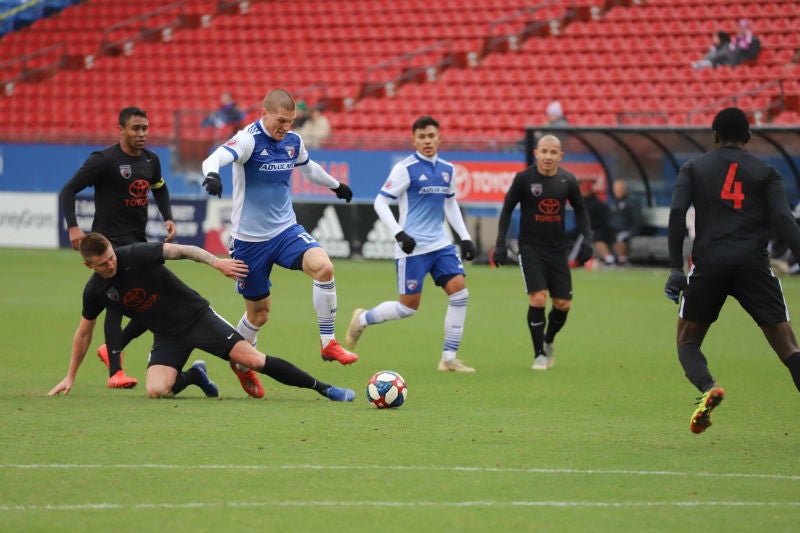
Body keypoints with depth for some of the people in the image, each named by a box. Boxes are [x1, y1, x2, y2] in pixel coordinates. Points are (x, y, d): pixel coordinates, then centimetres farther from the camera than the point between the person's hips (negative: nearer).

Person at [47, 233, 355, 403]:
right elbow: (84, 332, 10)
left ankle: (323, 388, -7)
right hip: (167, 337, 3)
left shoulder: (136, 255, -19)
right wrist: (70, 377, 14)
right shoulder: (95, 292, -4)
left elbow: (181, 250, -19)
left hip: (196, 317, -3)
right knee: (156, 390, -23)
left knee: (252, 359, -16)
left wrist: (216, 262, -32)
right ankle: (194, 376, 12)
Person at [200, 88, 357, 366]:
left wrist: (335, 185, 43)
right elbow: (216, 157, -36)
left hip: (286, 230, 4)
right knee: (258, 313, 5)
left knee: (324, 266, -24)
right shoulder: (249, 139, -16)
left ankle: (328, 343, -15)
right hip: (249, 237, -4)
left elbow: (307, 166, 27)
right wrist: (211, 174, -60)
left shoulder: (293, 141, 3)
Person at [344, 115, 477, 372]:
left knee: (459, 292, -9)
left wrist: (465, 237, 15)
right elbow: (380, 202, -10)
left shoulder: (447, 169, 10)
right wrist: (400, 234, -20)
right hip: (412, 248, -6)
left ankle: (449, 358, -2)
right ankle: (362, 319, 24)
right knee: (409, 307, -4)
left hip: (440, 244, 6)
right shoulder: (406, 168, -10)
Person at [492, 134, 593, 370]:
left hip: (557, 249, 3)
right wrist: (501, 244, -5)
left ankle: (548, 341, 32)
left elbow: (580, 210, 13)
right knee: (538, 299, -16)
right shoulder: (524, 179, -9)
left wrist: (586, 238, 2)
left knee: (563, 304, 3)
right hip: (530, 247, -3)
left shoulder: (568, 181, -1)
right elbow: (507, 209, 0)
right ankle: (539, 354, -1)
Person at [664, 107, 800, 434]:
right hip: (753, 263, 0)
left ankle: (707, 387, -18)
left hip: (708, 263, 0)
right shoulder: (765, 173, 13)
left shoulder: (694, 168, 15)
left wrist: (676, 268, 0)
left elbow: (677, 213, 1)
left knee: (687, 341, 14)